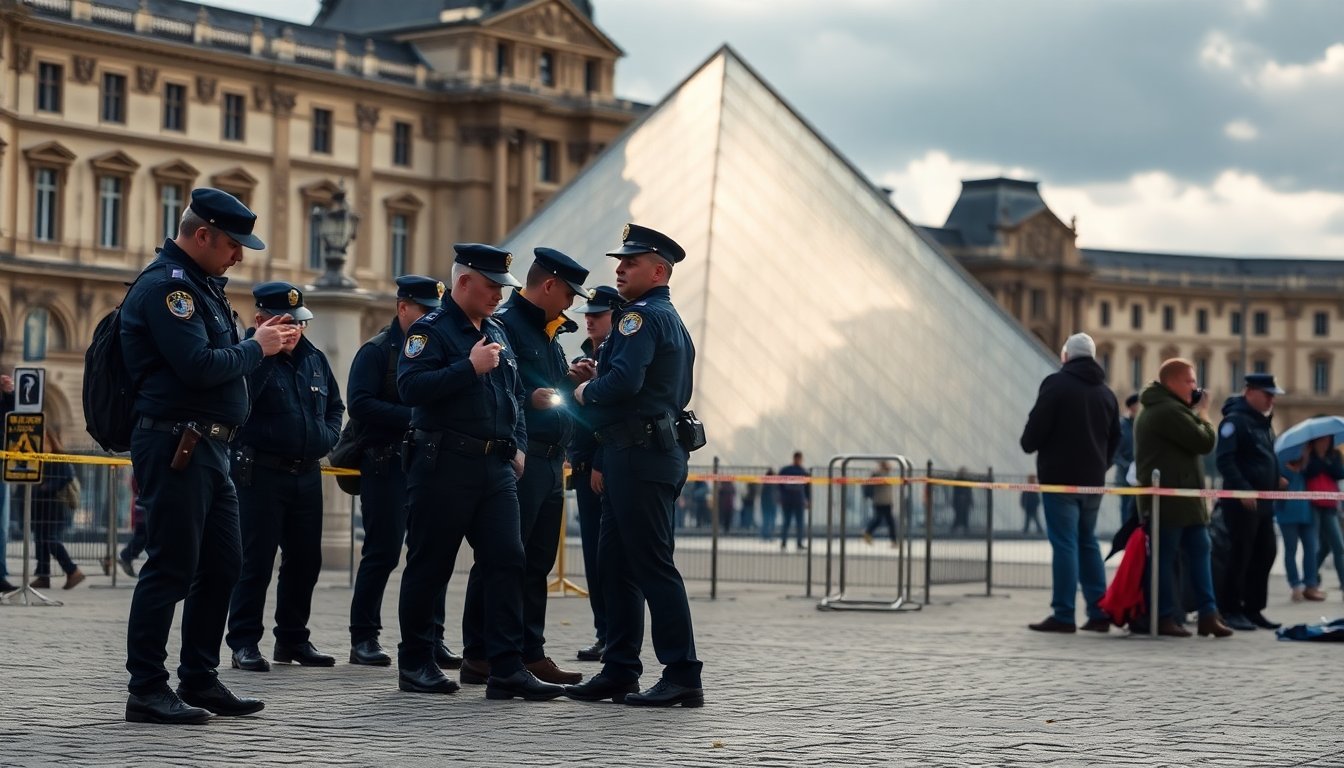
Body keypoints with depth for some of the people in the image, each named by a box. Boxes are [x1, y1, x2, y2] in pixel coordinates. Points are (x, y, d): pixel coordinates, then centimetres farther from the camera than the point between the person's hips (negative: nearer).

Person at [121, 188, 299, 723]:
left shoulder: (201, 284, 19)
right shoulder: (166, 285, -13)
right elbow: (198, 366, -23)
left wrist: (263, 339, 5)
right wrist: (256, 347, -9)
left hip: (208, 448, 10)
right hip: (175, 445, -10)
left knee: (221, 566, 13)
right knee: (171, 569, -7)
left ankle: (199, 681, 21)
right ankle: (147, 690, -2)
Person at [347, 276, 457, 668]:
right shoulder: (377, 350, -3)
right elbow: (360, 404, -14)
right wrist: (410, 417, -20)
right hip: (387, 463, -6)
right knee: (382, 552, -3)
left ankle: (432, 638, 7)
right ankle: (364, 638, 6)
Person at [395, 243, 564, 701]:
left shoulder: (497, 334, 18)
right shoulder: (430, 330, -6)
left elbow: (515, 396, 26)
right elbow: (410, 387, -20)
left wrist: (518, 446, 12)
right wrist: (470, 367, -21)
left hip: (496, 467, 7)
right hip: (443, 466, -7)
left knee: (508, 561, -2)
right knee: (429, 565, 2)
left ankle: (507, 669, -2)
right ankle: (415, 664, 13)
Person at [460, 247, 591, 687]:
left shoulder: (549, 333, 21)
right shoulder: (503, 324, -9)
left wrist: (570, 381, 8)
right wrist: (530, 398, -20)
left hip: (551, 463, 9)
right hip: (517, 461, -9)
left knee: (537, 563, 11)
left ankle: (530, 654, 16)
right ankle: (479, 657, -1)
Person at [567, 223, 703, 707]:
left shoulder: (642, 316, -11)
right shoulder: (673, 321, 20)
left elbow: (624, 381, -26)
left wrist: (586, 392, -6)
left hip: (638, 457, -10)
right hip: (654, 450, 10)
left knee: (652, 566, -9)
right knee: (615, 564, 13)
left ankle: (682, 676, -8)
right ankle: (619, 671, 15)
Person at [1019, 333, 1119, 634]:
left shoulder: (1057, 383, -9)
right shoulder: (1105, 392, 12)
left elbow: (1037, 427, -12)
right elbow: (1115, 438, 15)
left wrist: (1029, 445, 9)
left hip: (1060, 475, -6)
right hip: (1093, 478, 6)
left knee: (1064, 543, -6)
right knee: (1088, 542, 14)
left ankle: (1063, 615, -8)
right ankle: (1099, 612, 10)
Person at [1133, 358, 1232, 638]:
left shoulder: (1155, 410, 20)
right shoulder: (1169, 411, -16)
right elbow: (1204, 442, -17)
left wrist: (1196, 414, 12)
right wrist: (1203, 414, -1)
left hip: (1183, 500, 11)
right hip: (1170, 498, -11)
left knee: (1199, 552, 9)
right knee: (1166, 557, -5)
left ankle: (1208, 613, 8)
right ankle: (1165, 618, -2)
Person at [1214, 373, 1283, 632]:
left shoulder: (1262, 422, 18)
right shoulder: (1235, 421, -11)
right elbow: (1225, 461, -19)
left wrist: (1275, 479, 13)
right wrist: (1243, 490, -25)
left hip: (1263, 501, 9)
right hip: (1241, 502, -9)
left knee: (1266, 553, 9)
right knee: (1240, 556, -5)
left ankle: (1253, 608, 17)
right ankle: (1230, 610, 3)